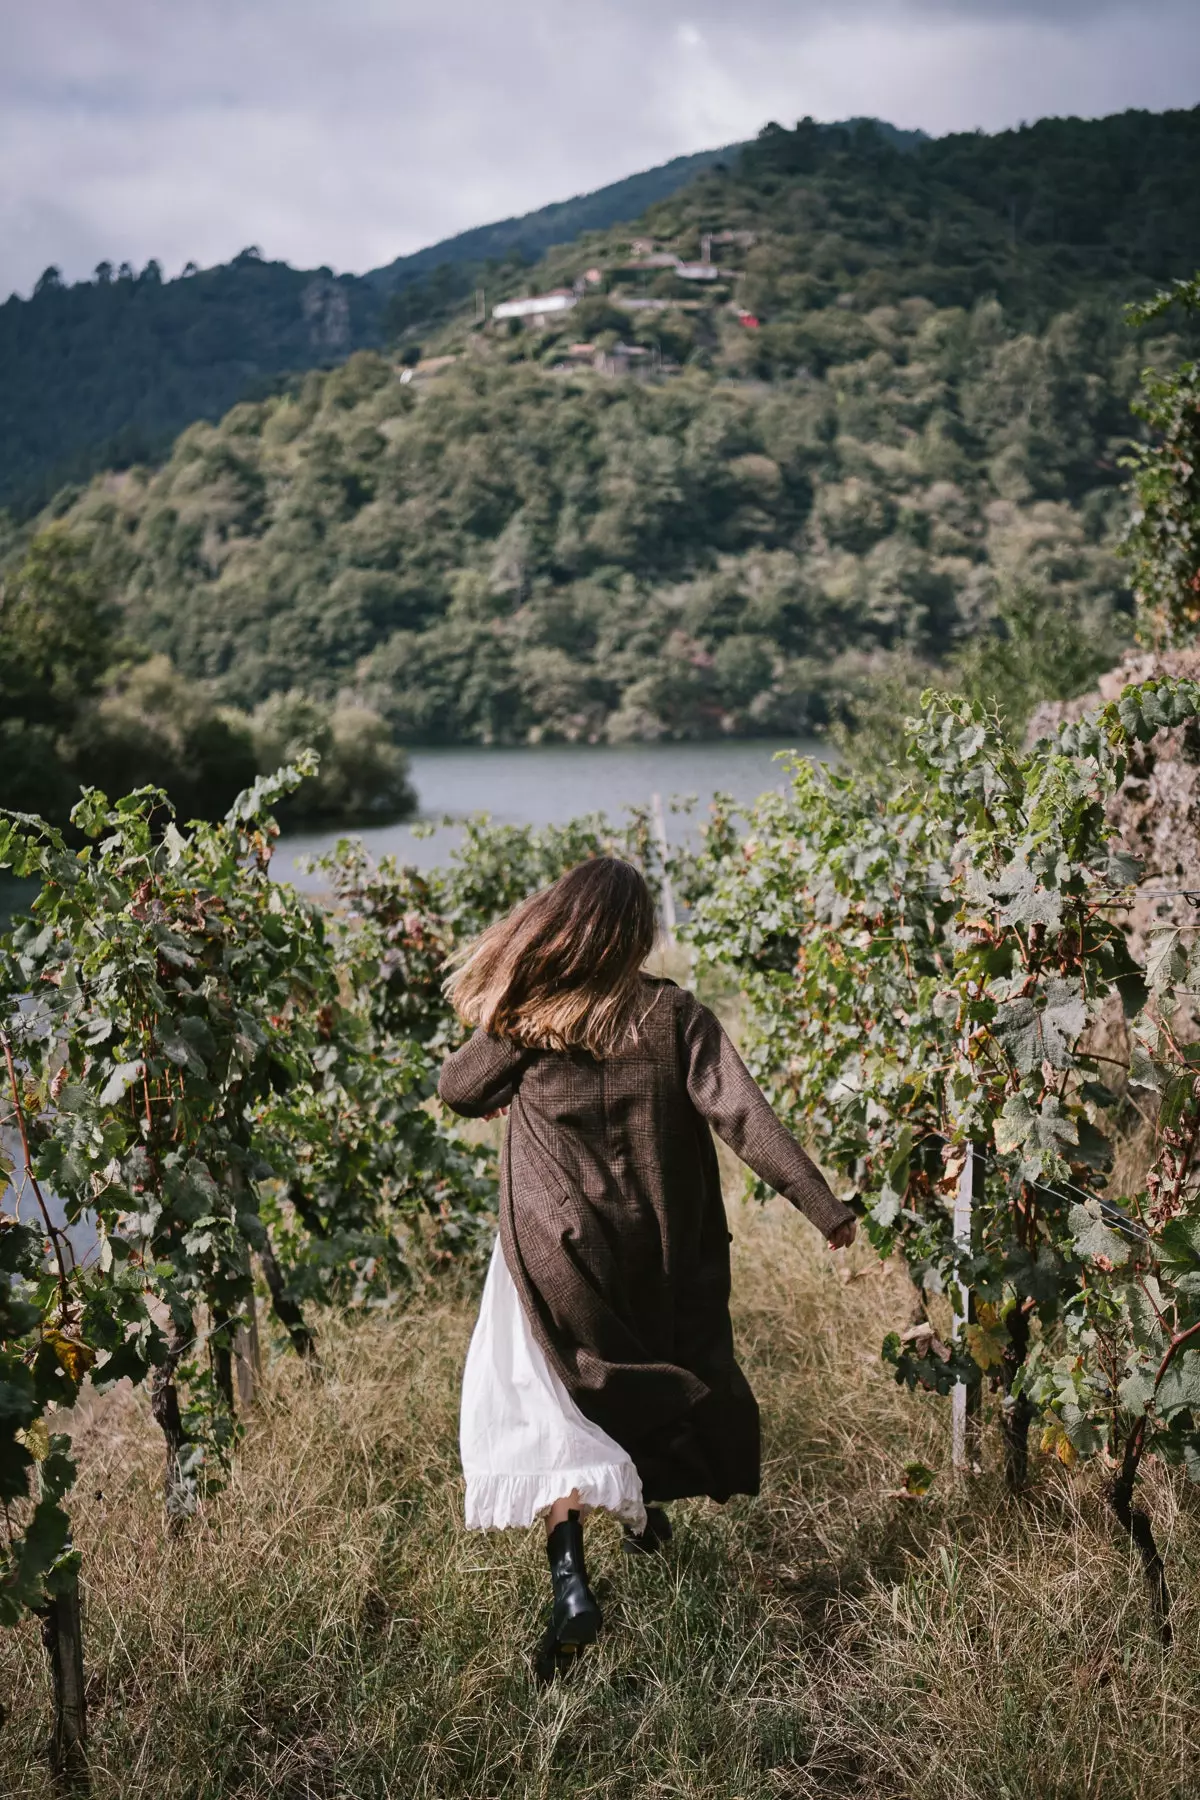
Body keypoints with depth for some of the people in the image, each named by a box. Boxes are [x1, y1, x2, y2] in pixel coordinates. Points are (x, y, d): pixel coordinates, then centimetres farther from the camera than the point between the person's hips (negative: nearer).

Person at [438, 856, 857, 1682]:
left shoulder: (526, 1024, -10)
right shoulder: (675, 1016, -12)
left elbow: (456, 1088, 5)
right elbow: (746, 1118, -18)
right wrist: (824, 1205, -17)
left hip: (557, 1257, -1)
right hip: (656, 1251, 2)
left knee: (552, 1404, 7)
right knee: (670, 1371, 26)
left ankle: (571, 1578, -9)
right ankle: (646, 1509, 46)